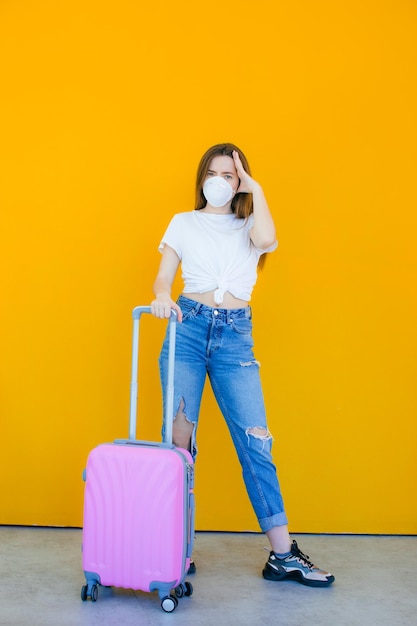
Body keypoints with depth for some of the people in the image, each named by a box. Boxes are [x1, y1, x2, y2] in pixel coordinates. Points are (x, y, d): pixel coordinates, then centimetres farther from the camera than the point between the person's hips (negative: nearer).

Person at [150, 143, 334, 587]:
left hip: (235, 334, 0)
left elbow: (267, 240, -10)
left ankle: (282, 555, -1)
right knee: (179, 435, -4)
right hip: (188, 327, 0)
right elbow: (163, 278, 8)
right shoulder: (184, 223, 16)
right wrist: (161, 296, -14)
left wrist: (256, 189, 1)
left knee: (255, 438, -5)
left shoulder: (249, 226, 15)